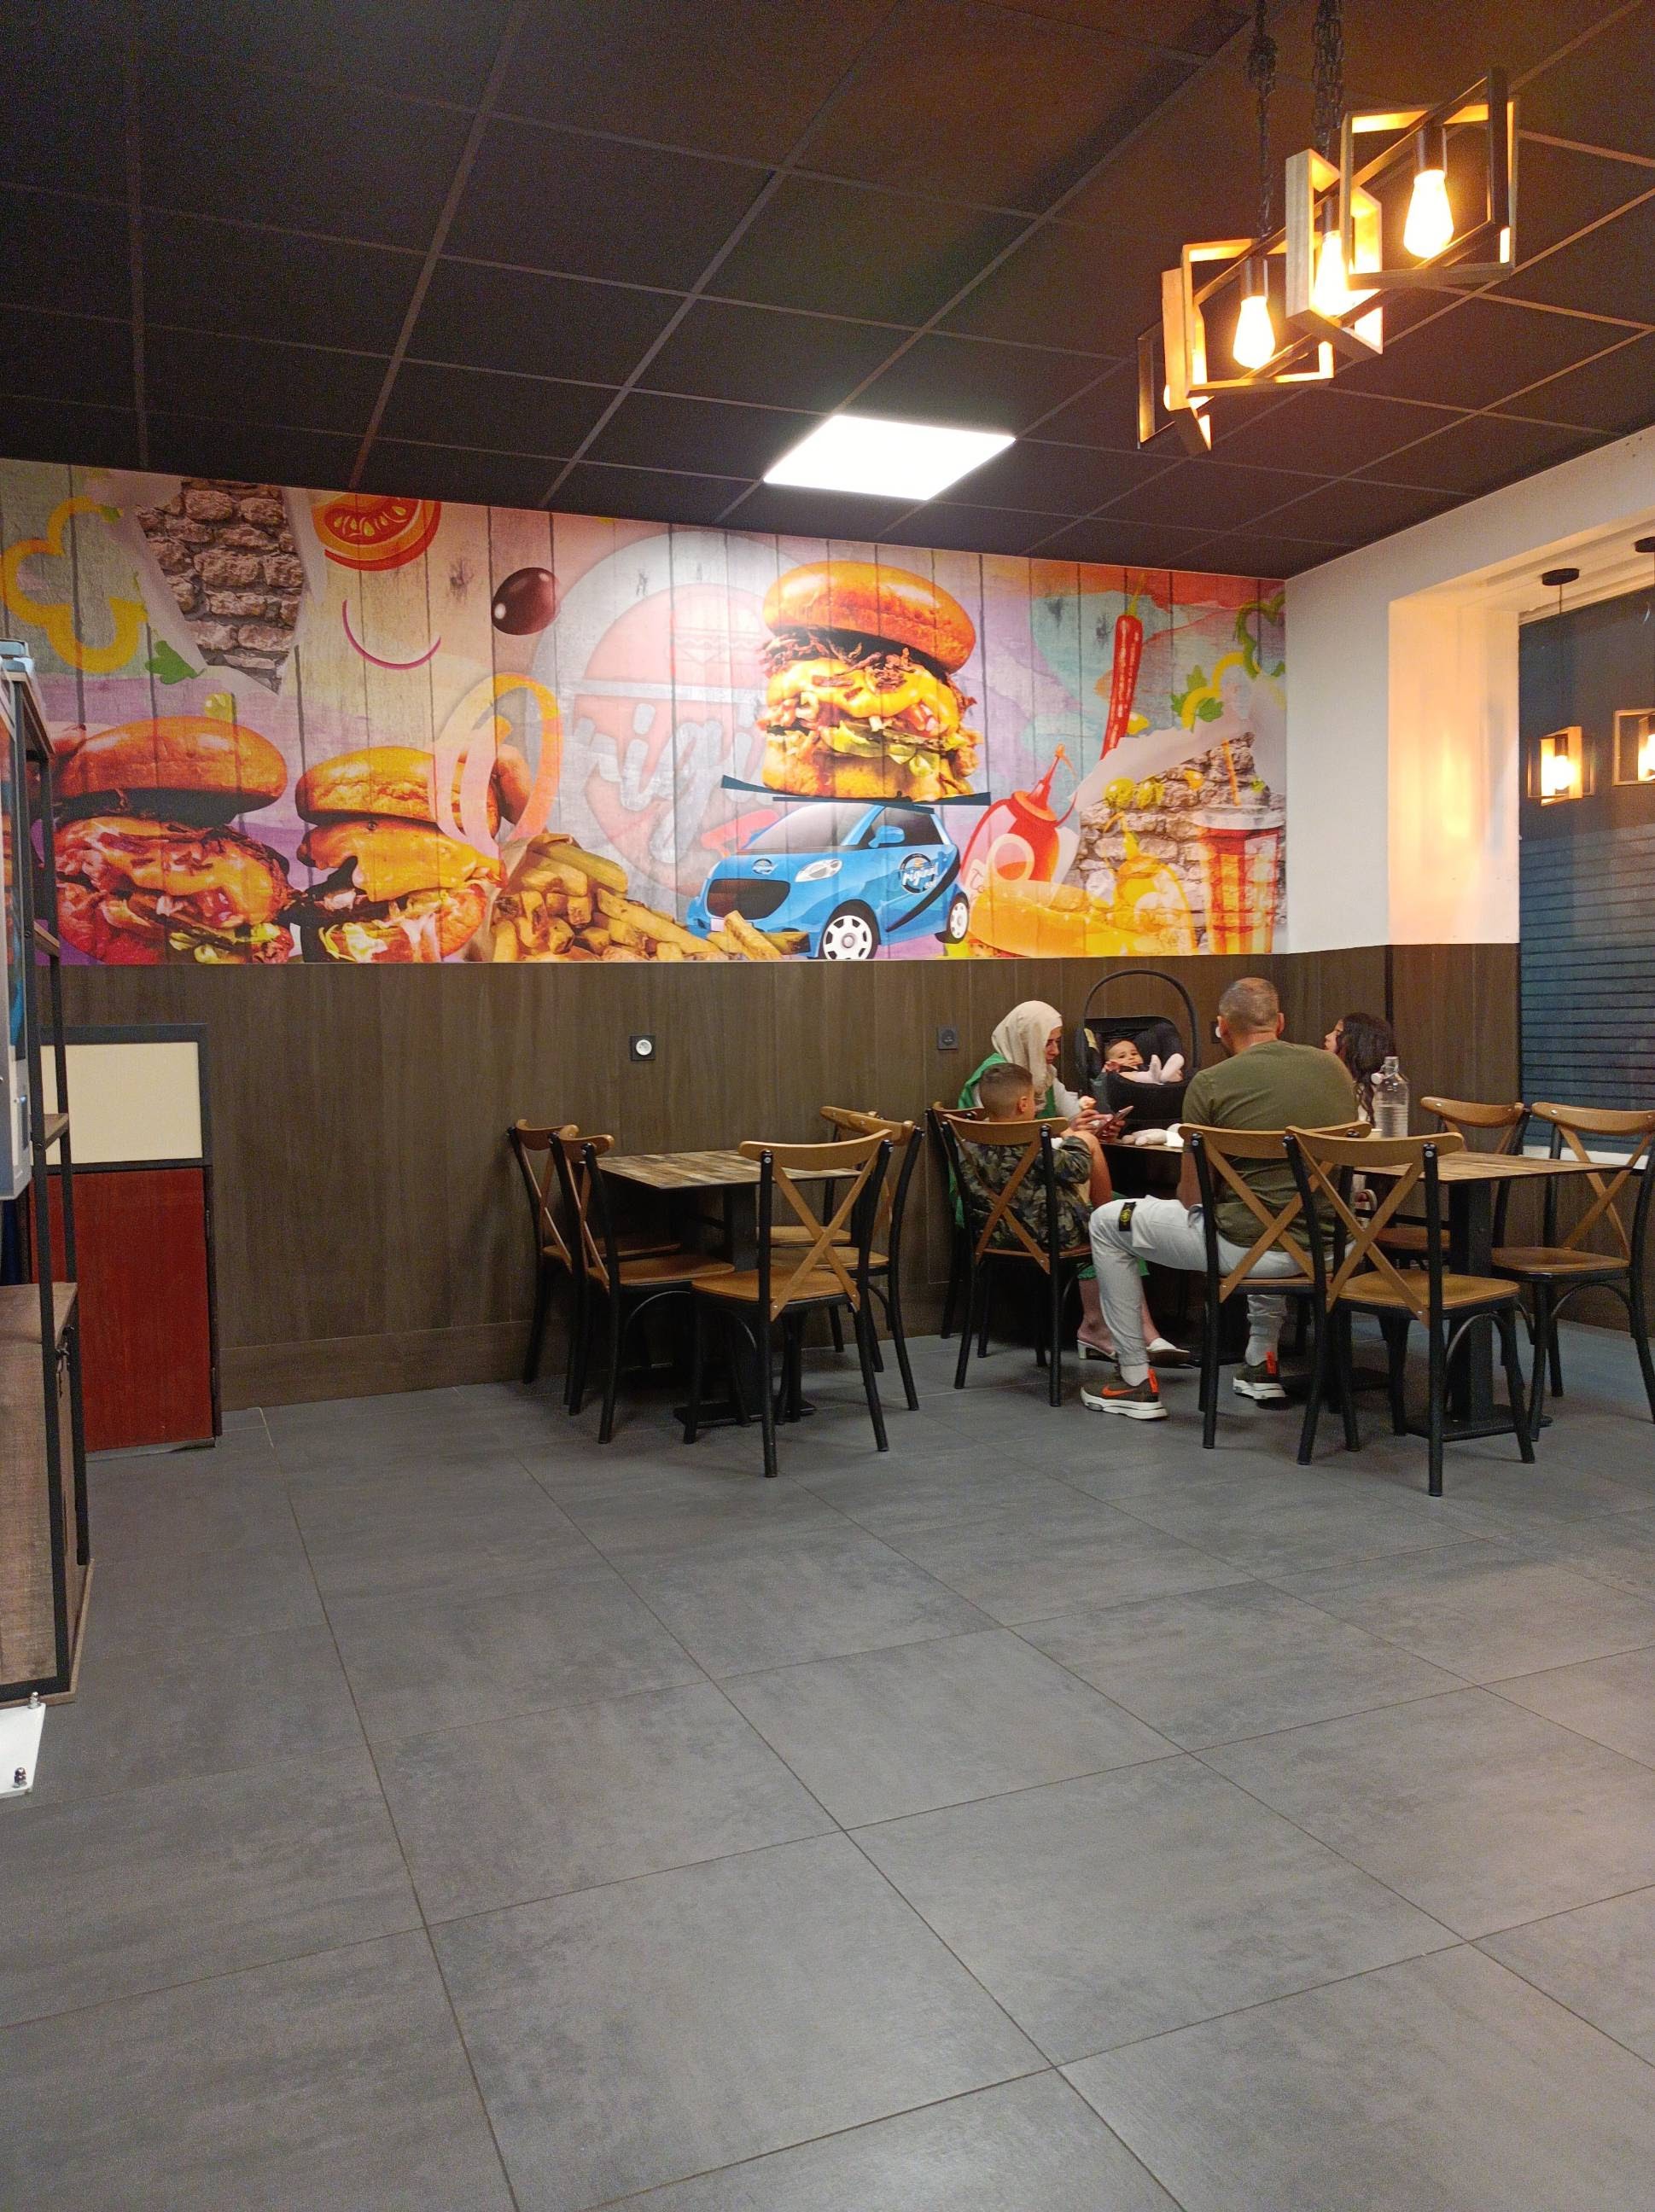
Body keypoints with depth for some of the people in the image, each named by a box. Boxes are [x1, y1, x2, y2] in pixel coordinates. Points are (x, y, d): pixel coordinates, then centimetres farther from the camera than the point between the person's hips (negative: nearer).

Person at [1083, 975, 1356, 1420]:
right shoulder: (1333, 1067, 6)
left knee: (1107, 1223, 14)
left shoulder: (1210, 1084, -9)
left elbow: (1191, 1196, -3)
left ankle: (1135, 1381, 17)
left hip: (1248, 1247, -6)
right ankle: (1262, 1365, 41)